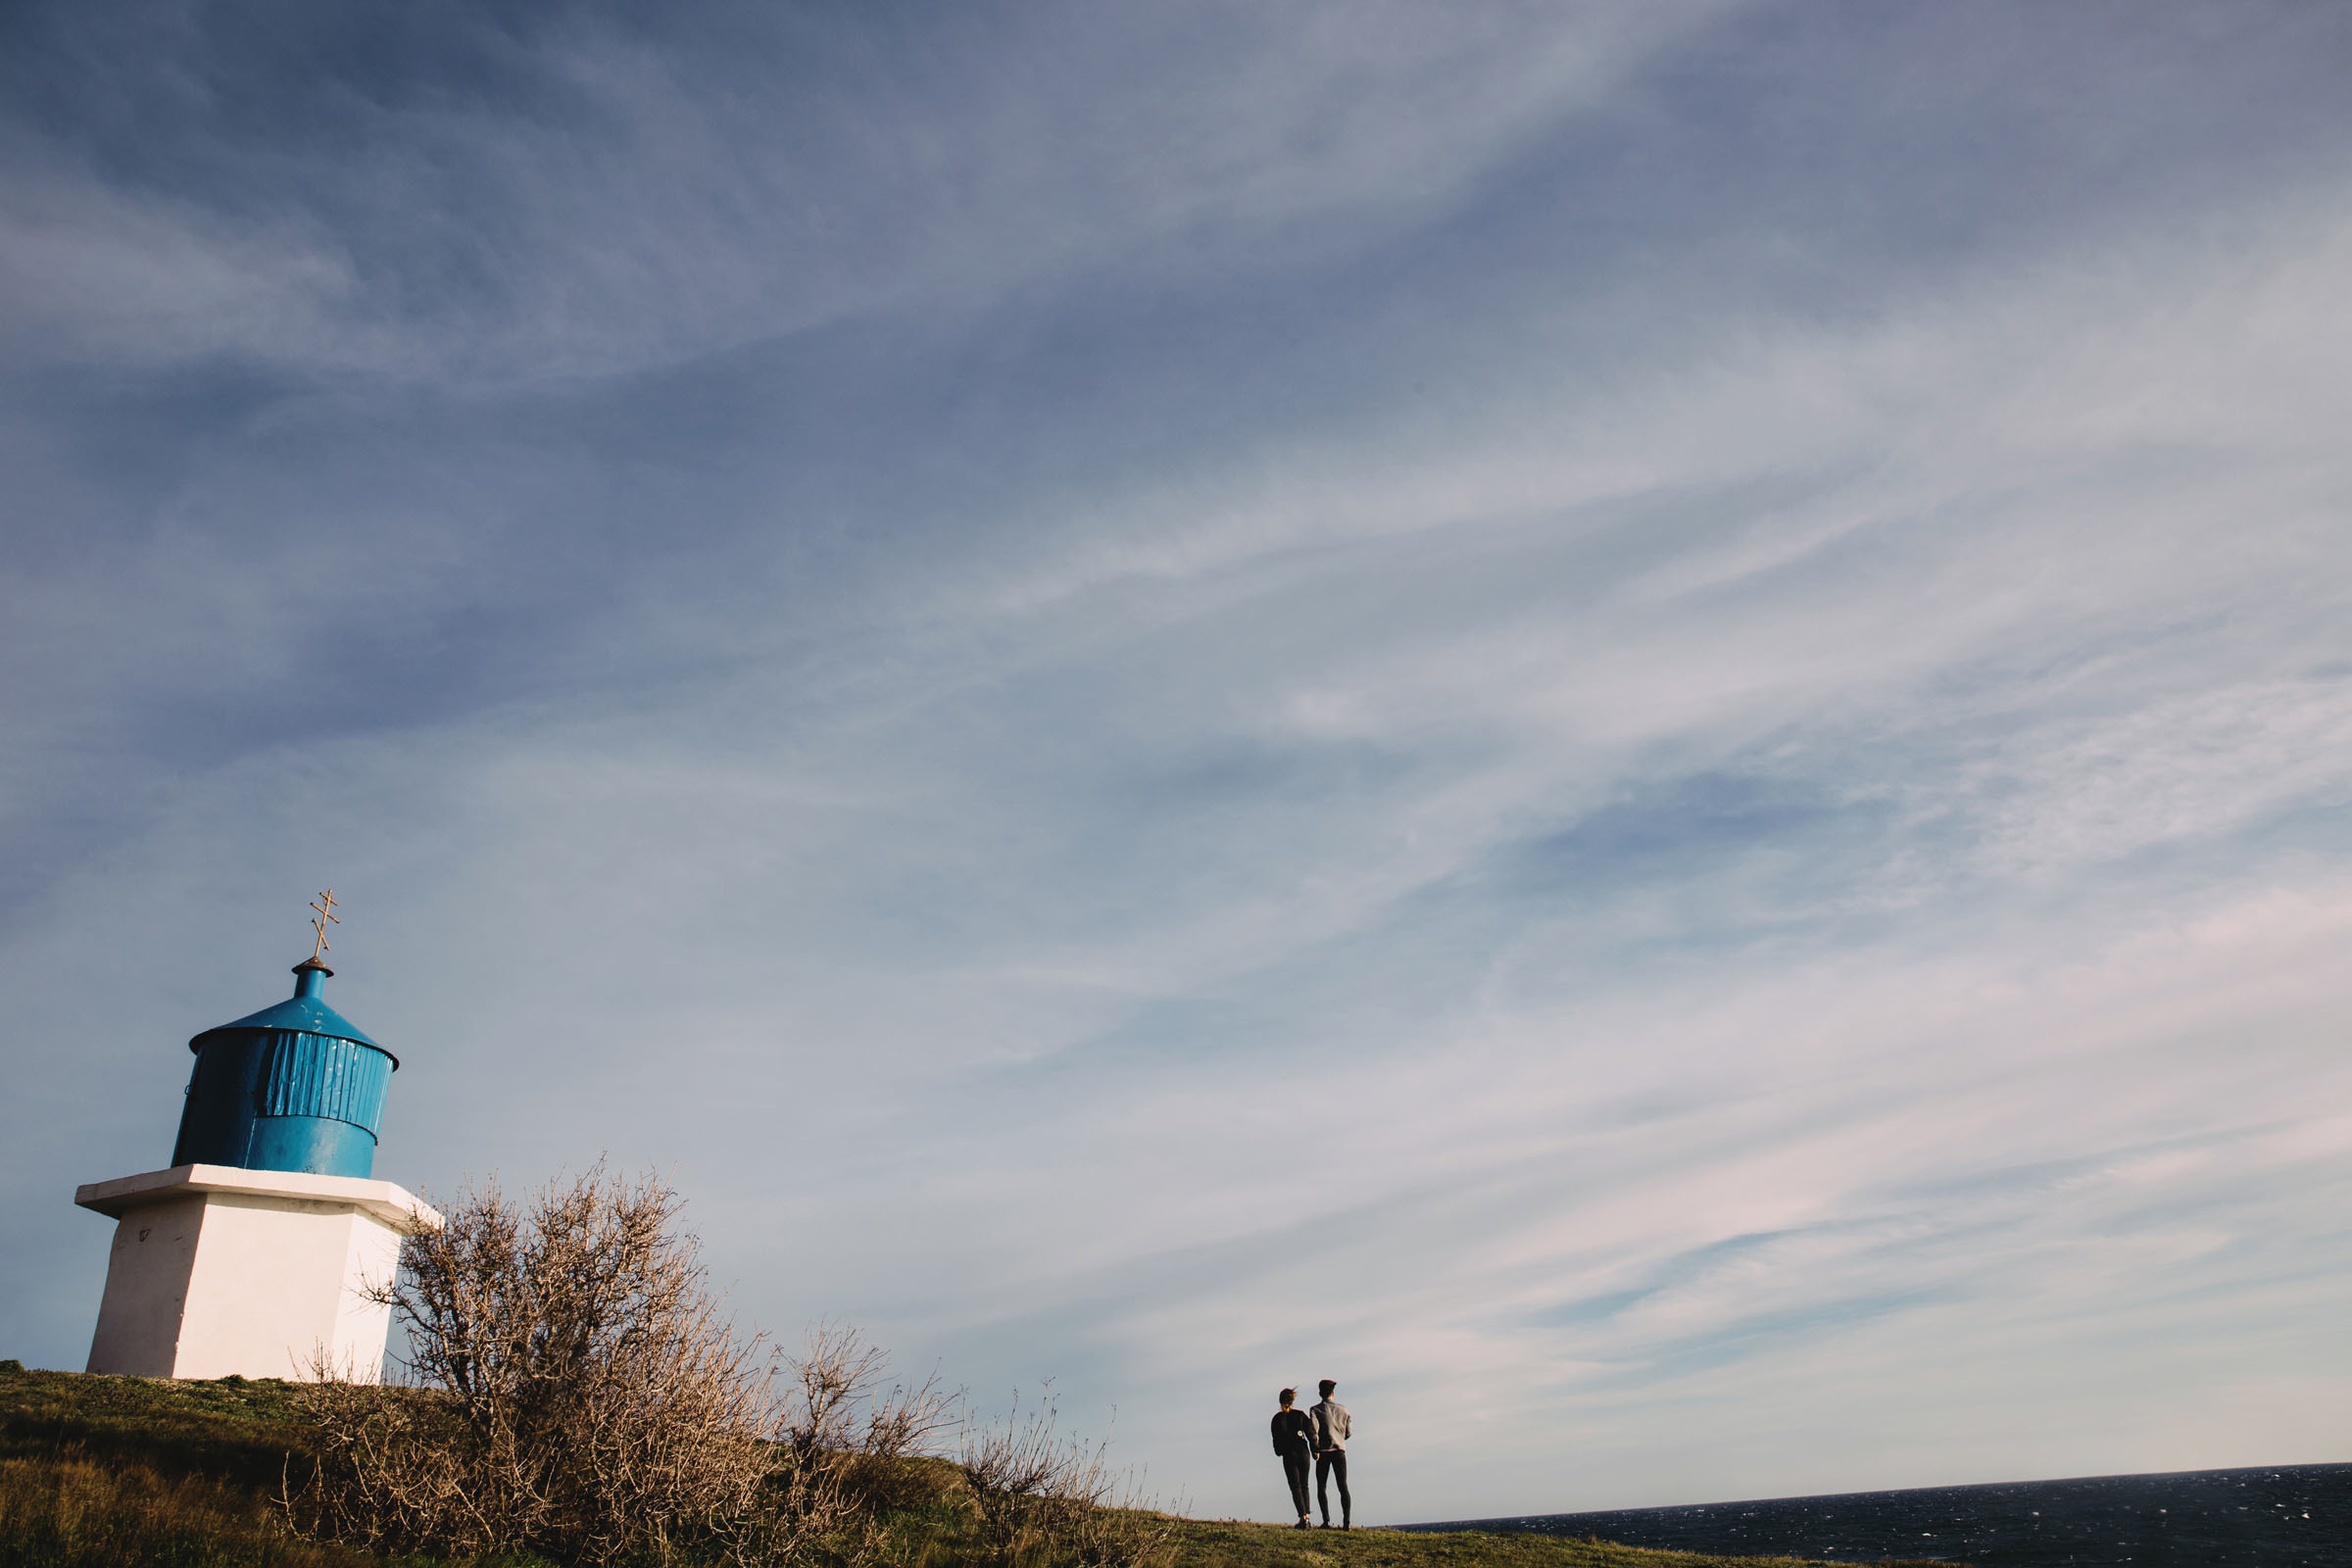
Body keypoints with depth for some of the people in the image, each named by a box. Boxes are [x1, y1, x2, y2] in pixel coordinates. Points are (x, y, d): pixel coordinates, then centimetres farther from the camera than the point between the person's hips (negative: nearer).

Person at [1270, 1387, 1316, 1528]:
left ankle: (1303, 1516, -17)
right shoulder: (1300, 1414, 1)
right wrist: (1314, 1450, 2)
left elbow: (1276, 1439, 0)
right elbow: (1311, 1432, -3)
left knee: (1295, 1486, -1)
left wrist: (1279, 1452, 15)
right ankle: (1306, 1516, 14)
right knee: (1304, 1485, 16)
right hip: (1303, 1453, 2)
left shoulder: (1277, 1419, -2)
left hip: (1289, 1455, -2)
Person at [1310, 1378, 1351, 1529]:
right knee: (1343, 1487, 3)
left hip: (1323, 1451, -2)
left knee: (1322, 1487, 7)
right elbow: (1348, 1433, 14)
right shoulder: (1343, 1409, 8)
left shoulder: (1316, 1410, -2)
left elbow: (1313, 1429, -16)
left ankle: (1326, 1520, -4)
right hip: (1340, 1450, 2)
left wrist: (1315, 1450, -14)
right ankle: (1347, 1521, -10)